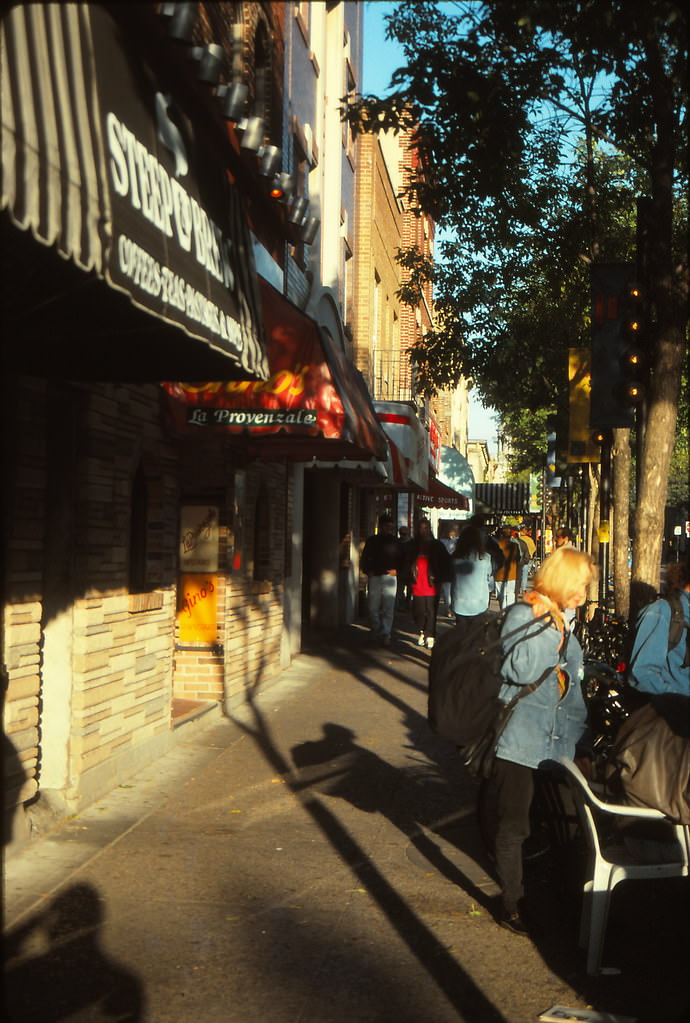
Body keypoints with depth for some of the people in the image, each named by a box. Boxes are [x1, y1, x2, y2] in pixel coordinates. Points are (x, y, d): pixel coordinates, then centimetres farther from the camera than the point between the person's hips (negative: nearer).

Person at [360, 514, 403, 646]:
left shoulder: (396, 542, 10)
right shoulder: (372, 541, 8)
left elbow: (401, 559, 16)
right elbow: (364, 559, 12)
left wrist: (396, 570, 1)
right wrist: (368, 571, -2)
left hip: (390, 577, 0)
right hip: (374, 576, 0)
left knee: (388, 607, -5)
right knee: (372, 606, 1)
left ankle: (385, 634, -2)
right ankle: (375, 630, 20)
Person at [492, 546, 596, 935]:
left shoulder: (564, 623, 16)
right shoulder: (522, 615, -9)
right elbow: (522, 672, -23)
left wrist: (582, 749, 18)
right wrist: (547, 628, -24)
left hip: (557, 745, 8)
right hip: (520, 743, -7)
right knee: (514, 827, 3)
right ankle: (513, 906, 14)